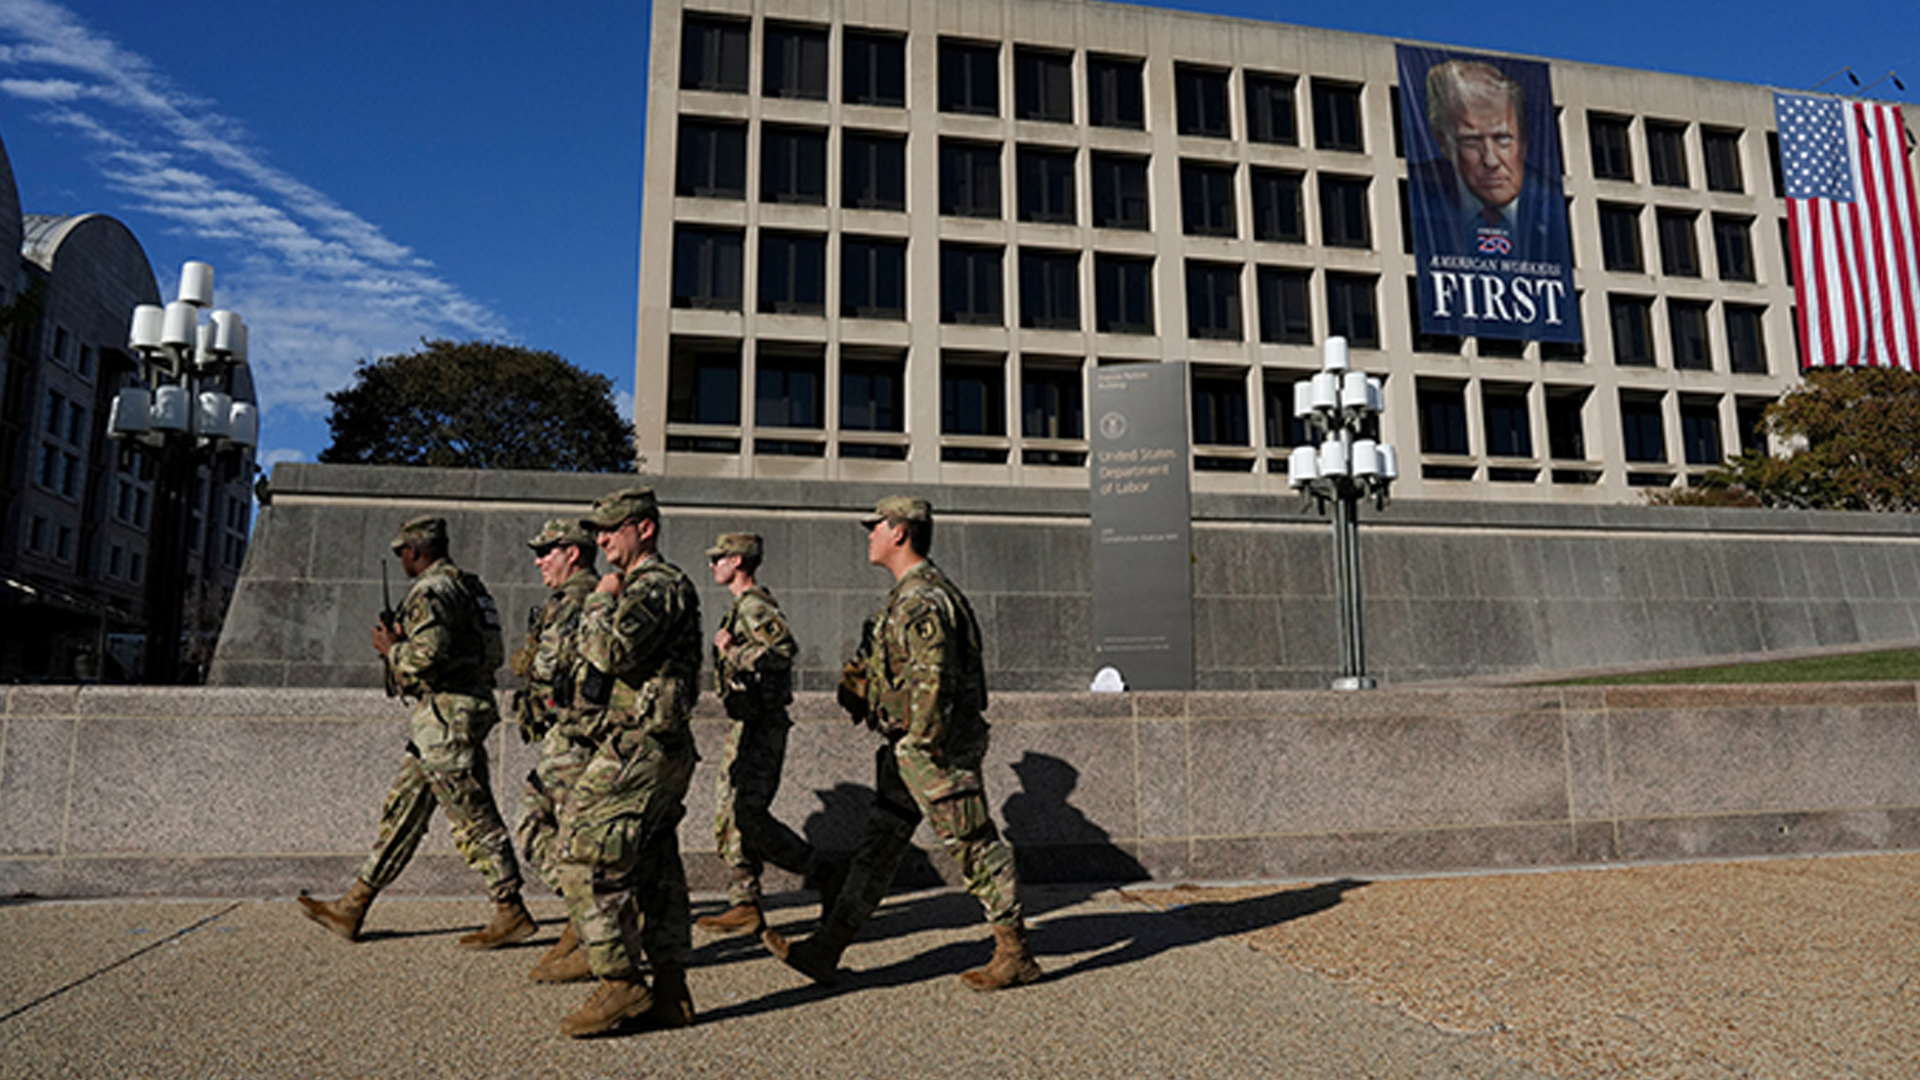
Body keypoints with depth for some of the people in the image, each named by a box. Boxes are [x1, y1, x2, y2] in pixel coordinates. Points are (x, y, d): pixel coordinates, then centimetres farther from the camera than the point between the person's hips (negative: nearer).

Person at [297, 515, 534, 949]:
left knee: (474, 819, -5)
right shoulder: (467, 587, 17)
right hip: (446, 719, 11)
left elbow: (426, 657, -26)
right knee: (402, 810, 14)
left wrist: (391, 648, -4)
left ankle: (512, 914, 1)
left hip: (447, 717, -11)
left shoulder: (430, 592, -13)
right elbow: (493, 653, 19)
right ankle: (352, 908, 22)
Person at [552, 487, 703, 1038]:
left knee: (587, 857, -7)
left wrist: (601, 601, -10)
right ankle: (670, 992, 16)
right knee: (654, 868, 11)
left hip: (637, 748, -11)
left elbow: (612, 651, -24)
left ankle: (620, 984, -1)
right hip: (656, 750, 11)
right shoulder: (651, 586, 21)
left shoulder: (656, 585, -12)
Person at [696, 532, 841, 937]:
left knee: (749, 814, -11)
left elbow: (785, 649, -30)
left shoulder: (755, 607, -15)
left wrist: (734, 653, -22)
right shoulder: (745, 607, 17)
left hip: (759, 726, -10)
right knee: (730, 813, 10)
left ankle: (822, 876, 1)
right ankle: (745, 905, 15)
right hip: (747, 725, 11)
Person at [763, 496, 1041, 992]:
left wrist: (926, 746, -20)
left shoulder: (922, 599, -18)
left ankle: (1016, 955, 12)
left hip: (935, 749, -11)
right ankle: (826, 950, 18)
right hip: (907, 750, 11)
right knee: (878, 847, 12)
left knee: (975, 849, 0)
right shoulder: (907, 596, 16)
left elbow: (932, 679, -24)